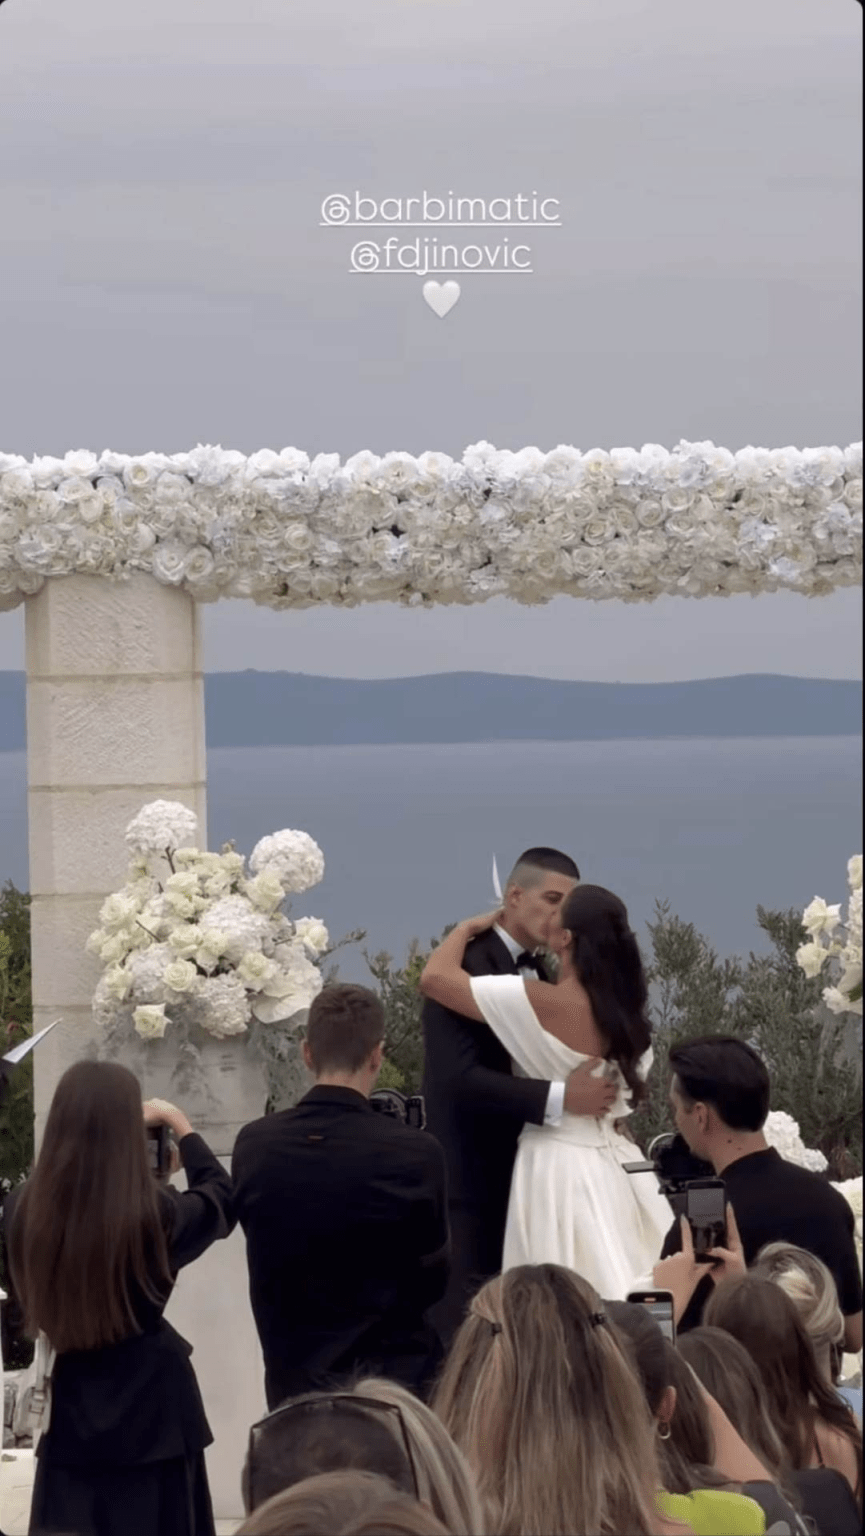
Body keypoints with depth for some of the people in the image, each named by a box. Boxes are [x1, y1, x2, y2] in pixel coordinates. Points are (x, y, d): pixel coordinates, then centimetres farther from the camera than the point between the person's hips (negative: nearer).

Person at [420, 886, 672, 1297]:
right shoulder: (625, 1006, 4)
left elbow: (433, 976, -15)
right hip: (615, 1164, 7)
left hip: (559, 1166, -7)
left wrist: (469, 927, 1)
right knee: (625, 1294, 10)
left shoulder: (545, 1002, -18)